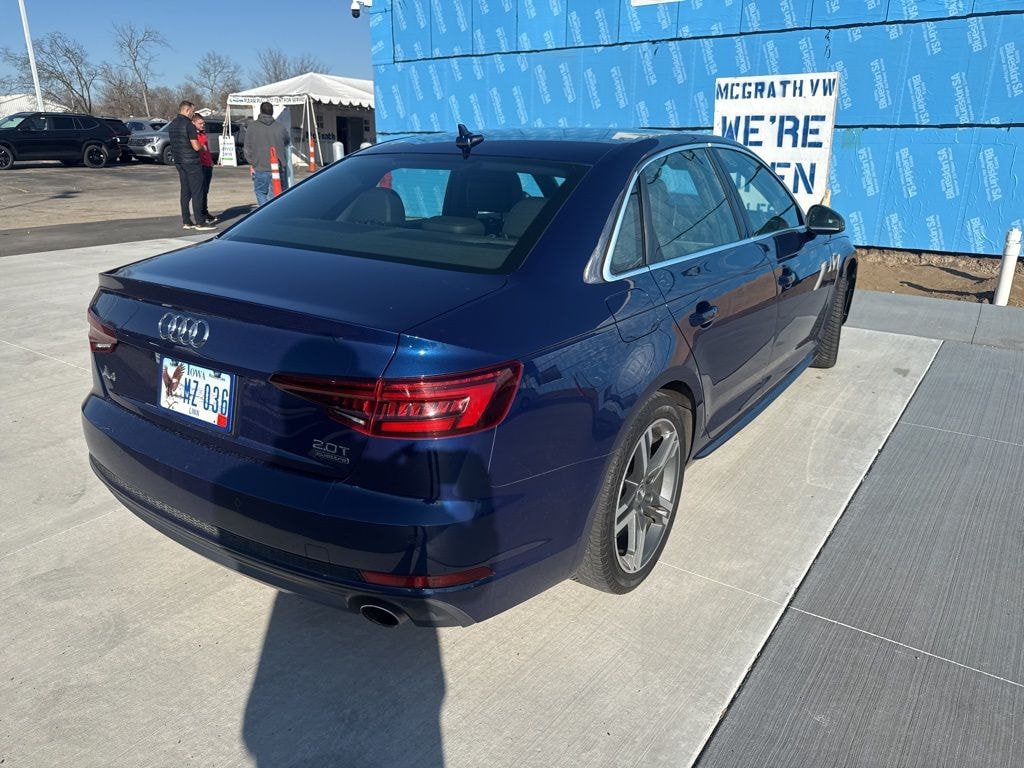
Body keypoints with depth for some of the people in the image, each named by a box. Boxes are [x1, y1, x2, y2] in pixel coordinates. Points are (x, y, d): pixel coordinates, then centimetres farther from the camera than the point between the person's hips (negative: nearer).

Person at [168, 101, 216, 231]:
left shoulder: (172, 125, 12)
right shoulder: (189, 125, -14)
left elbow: (175, 144, 18)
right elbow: (196, 147, -18)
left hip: (179, 161, 8)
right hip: (191, 161, -8)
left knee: (185, 192, 11)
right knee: (197, 192, -5)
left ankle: (186, 222, 11)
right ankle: (200, 222, -5)